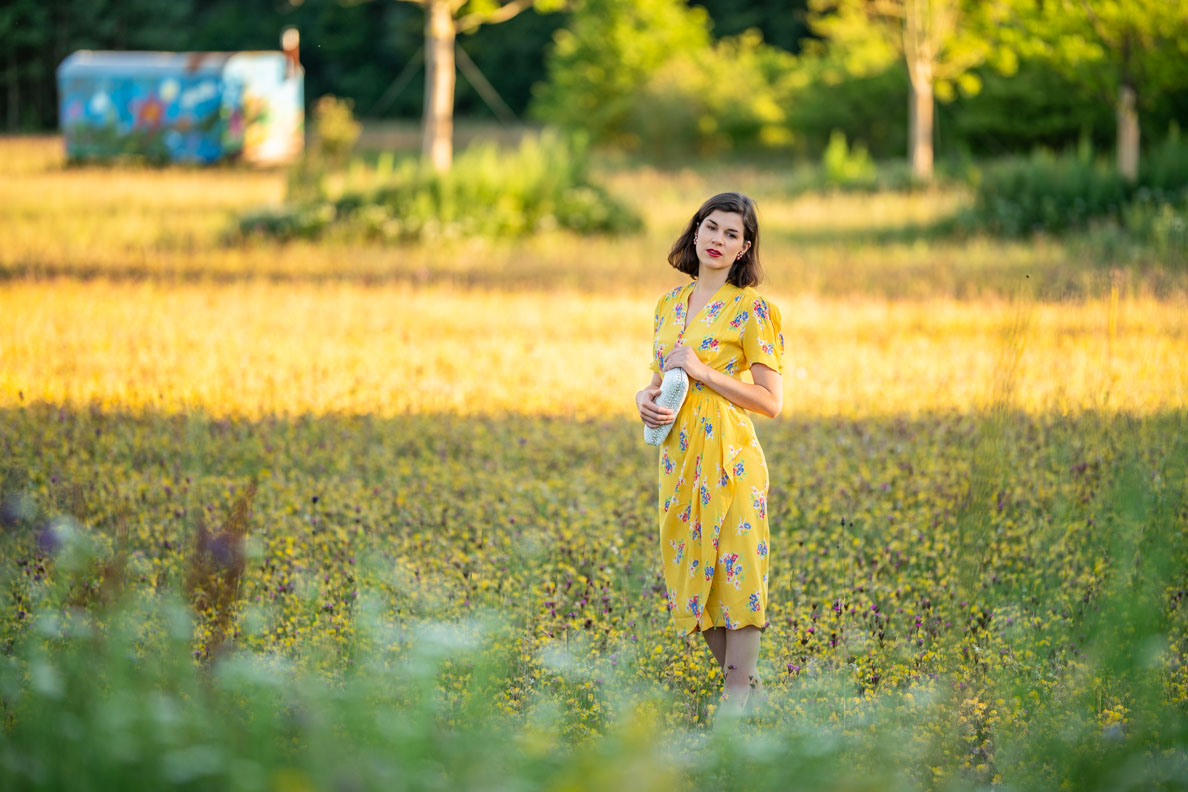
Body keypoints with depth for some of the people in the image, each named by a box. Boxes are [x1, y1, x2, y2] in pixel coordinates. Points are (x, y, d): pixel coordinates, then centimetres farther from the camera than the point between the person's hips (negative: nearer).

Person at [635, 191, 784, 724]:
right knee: (691, 572, 10)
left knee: (734, 570, -6)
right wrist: (645, 398, -2)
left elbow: (771, 401, -10)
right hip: (678, 456, 7)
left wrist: (702, 371, -17)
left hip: (728, 457, -7)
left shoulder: (751, 308, -7)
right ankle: (741, 681, 22)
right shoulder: (670, 304, 13)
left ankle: (736, 702, -2)